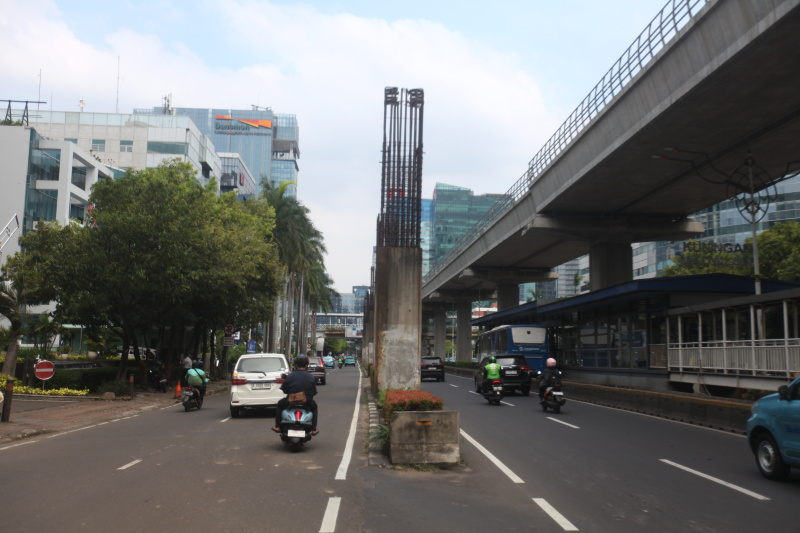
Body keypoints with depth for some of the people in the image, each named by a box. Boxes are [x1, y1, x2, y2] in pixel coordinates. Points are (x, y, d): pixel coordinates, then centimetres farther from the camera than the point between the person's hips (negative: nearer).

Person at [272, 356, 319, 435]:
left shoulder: (290, 376, -10)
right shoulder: (310, 377, -6)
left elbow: (284, 390, 1)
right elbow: (314, 392, 1)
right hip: (307, 403, 1)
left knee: (280, 404, 30)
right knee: (314, 406, 34)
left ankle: (277, 427, 29)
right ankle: (314, 429, 28)